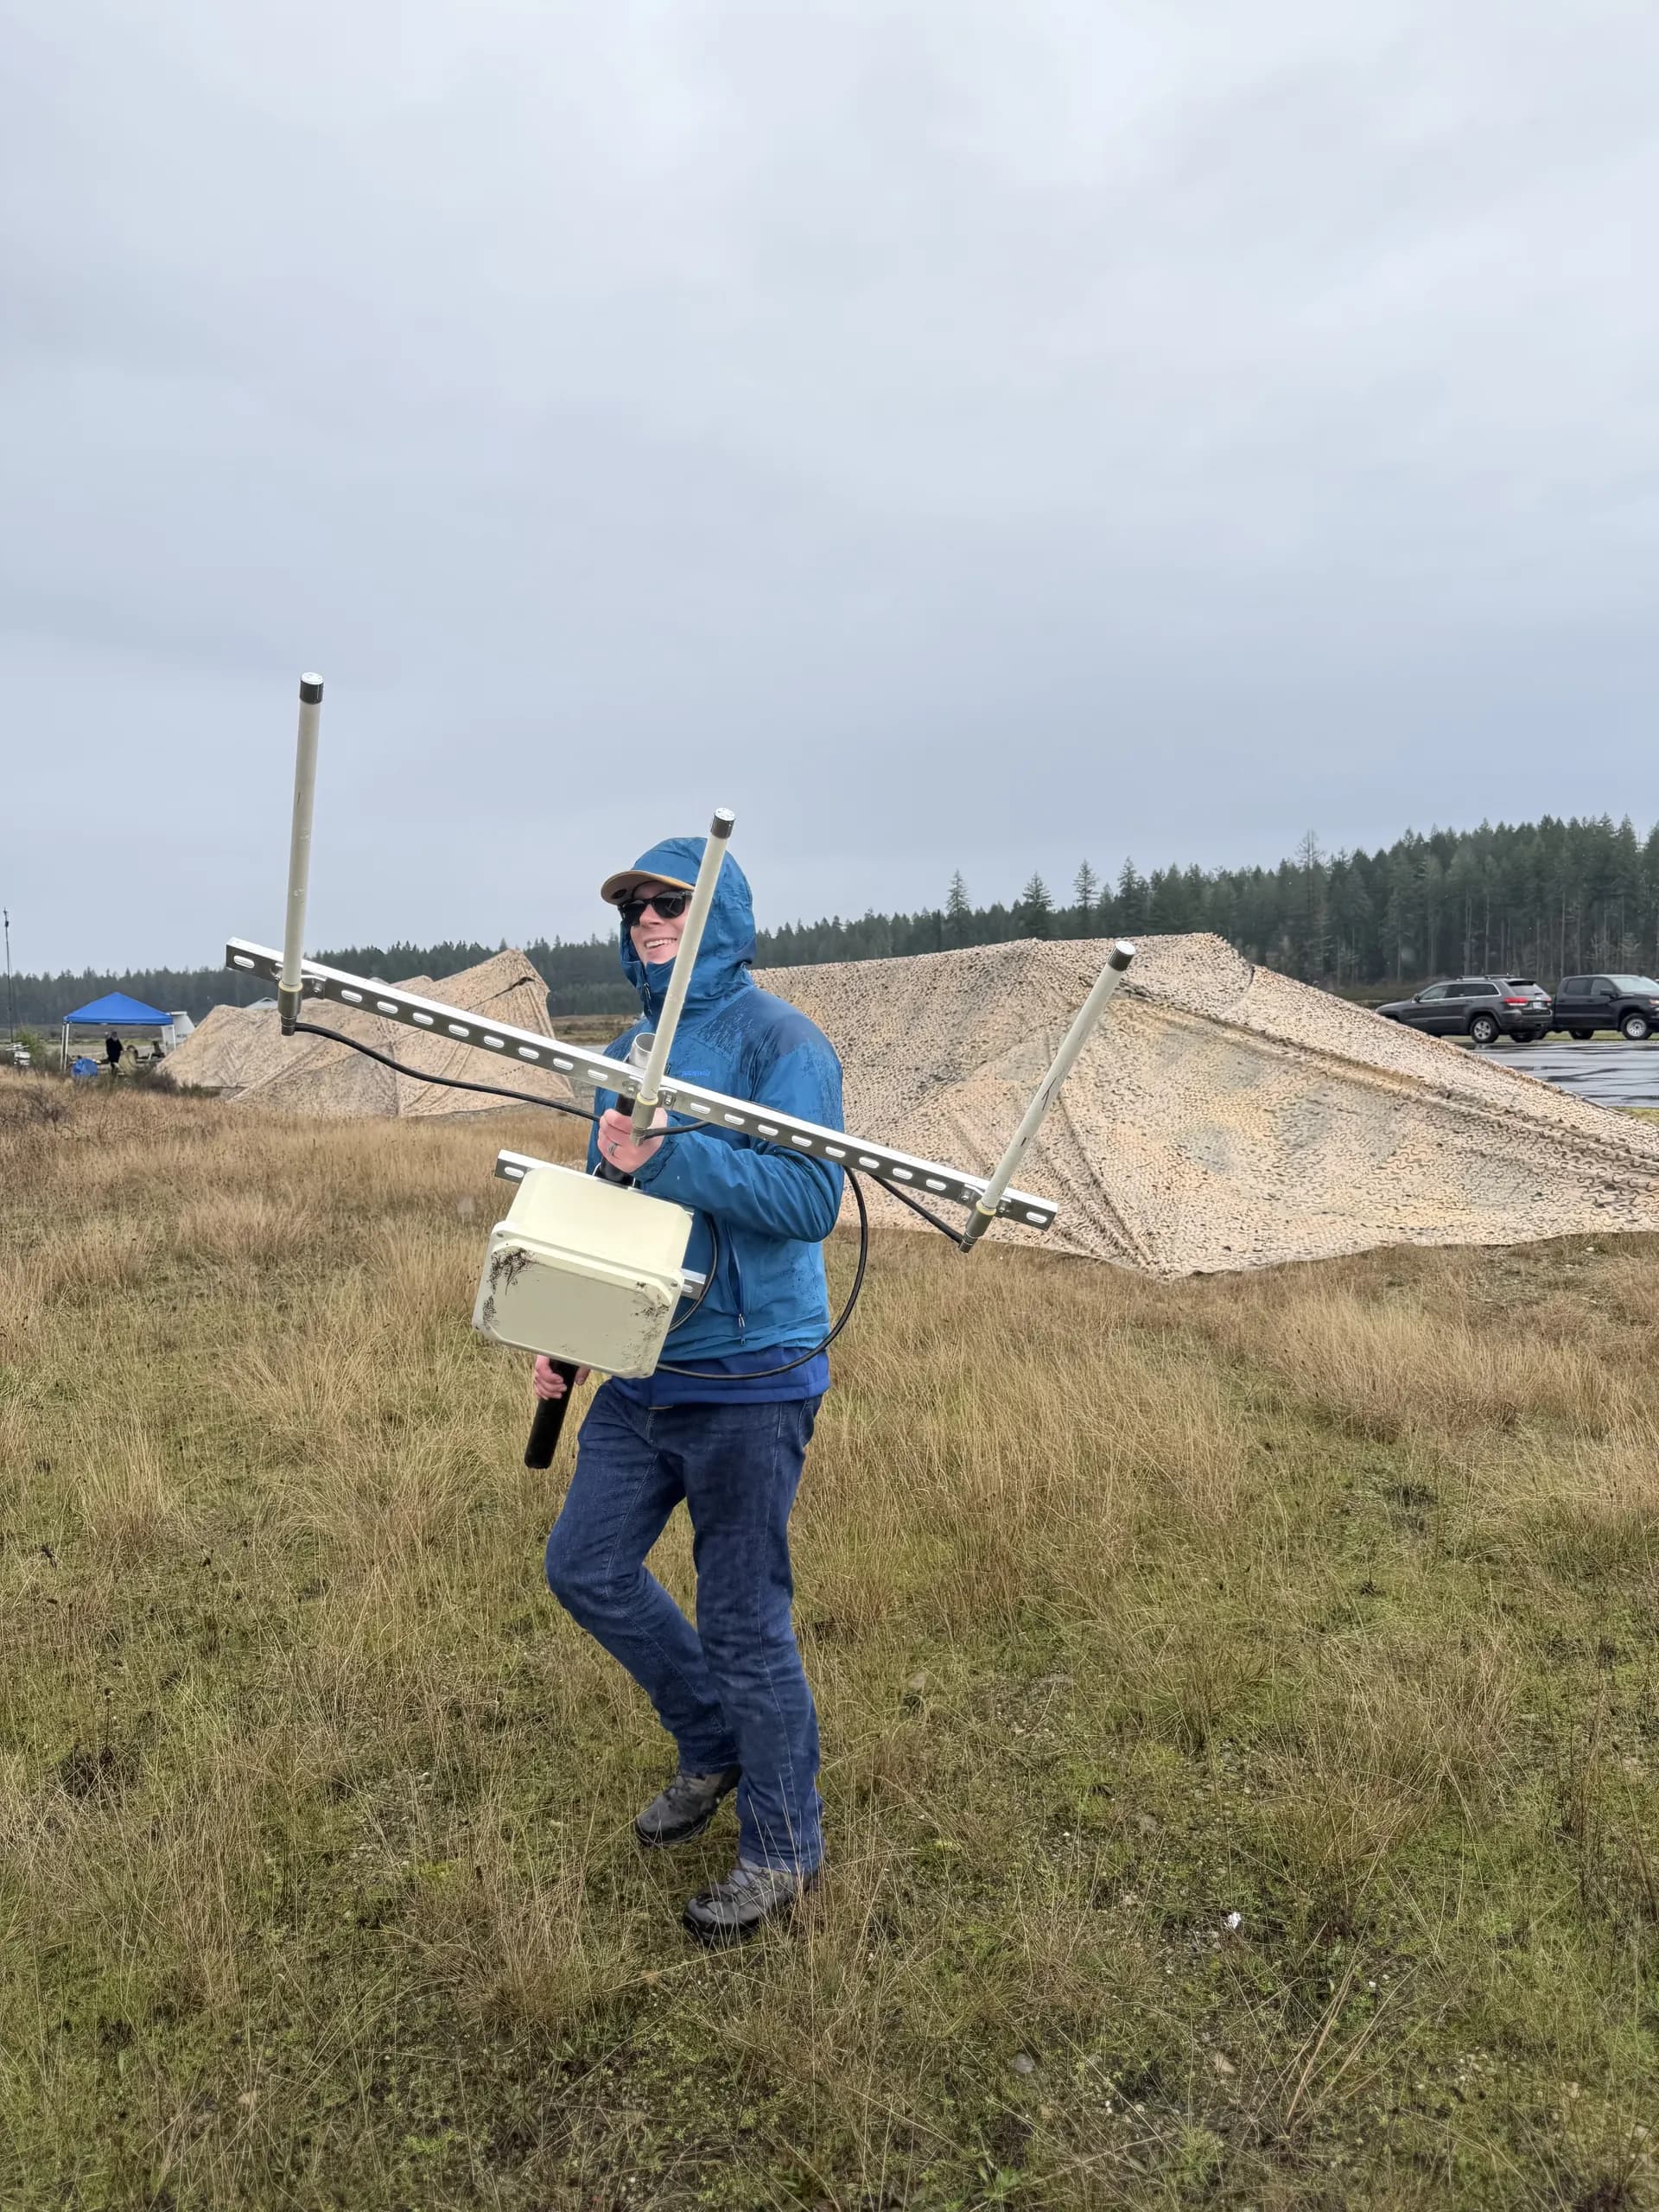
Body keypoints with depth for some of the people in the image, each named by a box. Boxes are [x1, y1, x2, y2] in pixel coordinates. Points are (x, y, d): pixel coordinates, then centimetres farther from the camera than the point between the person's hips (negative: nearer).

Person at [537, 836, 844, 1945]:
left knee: (745, 1618, 2)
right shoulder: (630, 1051, 12)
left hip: (749, 1383, -8)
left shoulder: (779, 1040, -13)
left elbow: (810, 1197, -24)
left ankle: (783, 1847, 25)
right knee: (586, 1566, 14)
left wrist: (665, 1156, -28)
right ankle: (714, 1743, 37)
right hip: (642, 1373, 8)